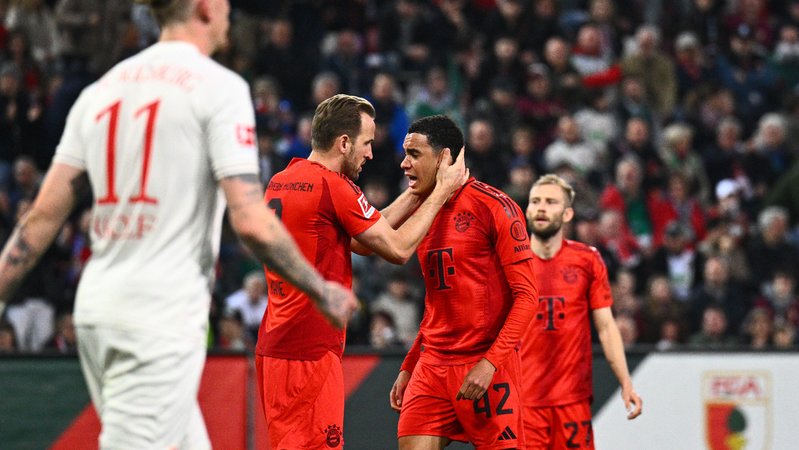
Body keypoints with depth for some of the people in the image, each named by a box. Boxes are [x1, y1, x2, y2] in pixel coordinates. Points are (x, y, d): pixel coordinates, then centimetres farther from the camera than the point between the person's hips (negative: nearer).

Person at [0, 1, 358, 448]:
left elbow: (43, 216, 10)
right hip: (162, 317, -7)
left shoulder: (101, 89, 13)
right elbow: (251, 222, -13)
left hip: (95, 309, 7)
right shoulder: (218, 86, -6)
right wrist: (322, 291, -2)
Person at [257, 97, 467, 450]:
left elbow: (362, 241, 21)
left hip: (274, 345, 9)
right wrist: (441, 192, 3)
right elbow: (398, 249, -7)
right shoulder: (333, 185, -12)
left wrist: (416, 193, 21)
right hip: (310, 351, -9)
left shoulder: (279, 182, 15)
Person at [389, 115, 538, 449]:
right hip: (432, 366, 6)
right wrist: (408, 368, 18)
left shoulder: (493, 207, -7)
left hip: (486, 367, -6)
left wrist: (491, 362, -19)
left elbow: (526, 295, -11)